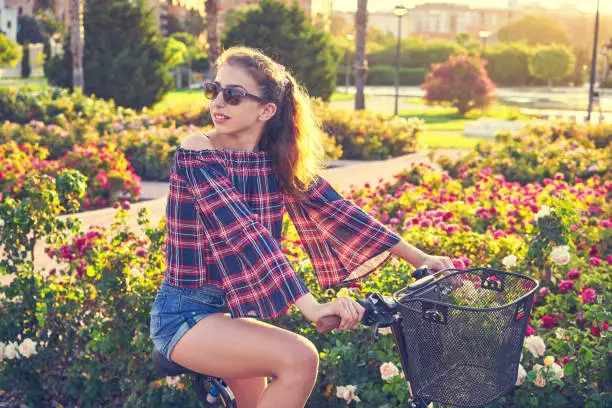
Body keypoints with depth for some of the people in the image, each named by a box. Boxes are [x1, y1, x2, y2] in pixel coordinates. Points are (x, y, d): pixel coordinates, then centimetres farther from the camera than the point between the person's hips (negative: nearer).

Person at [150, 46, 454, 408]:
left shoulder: (279, 161, 0)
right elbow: (243, 233, -29)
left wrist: (420, 258, -8)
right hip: (185, 312, -6)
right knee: (299, 358, -24)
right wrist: (310, 305, -38)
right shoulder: (197, 154, -17)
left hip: (235, 307, 6)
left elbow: (335, 211, -3)